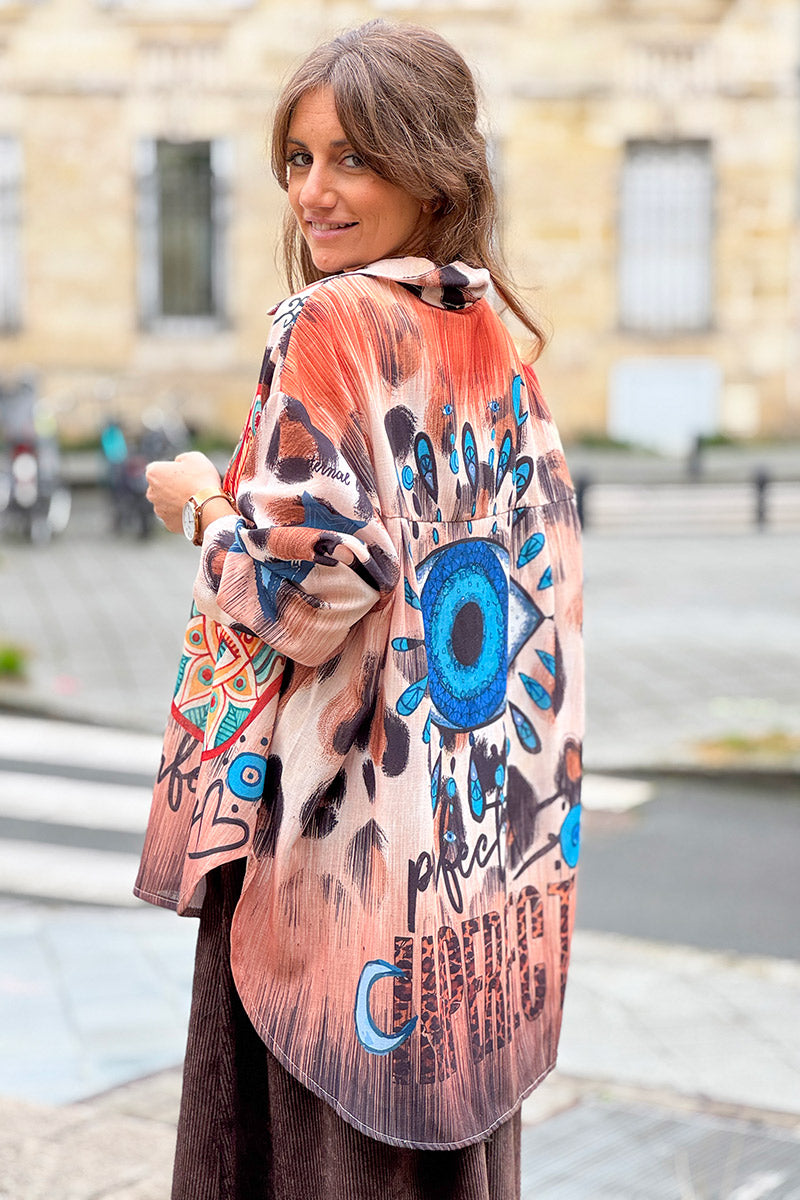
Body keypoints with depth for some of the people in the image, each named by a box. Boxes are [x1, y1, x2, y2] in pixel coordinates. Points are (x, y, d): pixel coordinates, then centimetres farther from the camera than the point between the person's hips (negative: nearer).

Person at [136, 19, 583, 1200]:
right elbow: (537, 566, 12)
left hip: (341, 822, -7)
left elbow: (308, 578, -20)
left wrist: (204, 505, -3)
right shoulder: (495, 342, 8)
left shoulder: (333, 324, -14)